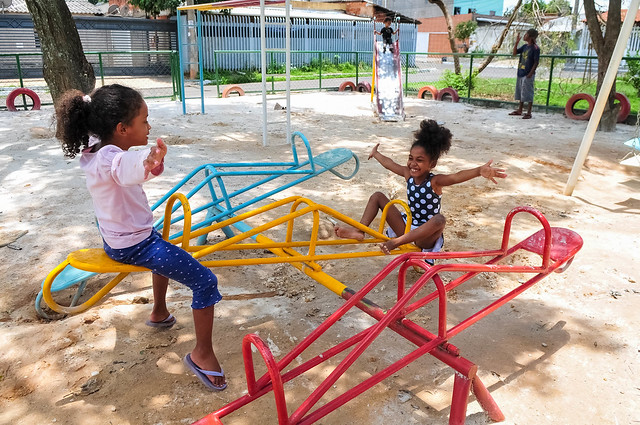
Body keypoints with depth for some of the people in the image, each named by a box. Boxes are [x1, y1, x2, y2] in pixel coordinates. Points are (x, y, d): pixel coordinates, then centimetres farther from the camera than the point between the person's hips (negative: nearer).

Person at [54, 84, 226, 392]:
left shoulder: (94, 147, -1)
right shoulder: (110, 159, -33)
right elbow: (128, 167, -59)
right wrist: (148, 161, -77)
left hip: (116, 238, 11)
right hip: (133, 245, -11)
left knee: (165, 251, 40)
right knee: (205, 282, -15)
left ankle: (159, 313, 53)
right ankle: (202, 354, -2)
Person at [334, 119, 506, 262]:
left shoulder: (435, 181, -19)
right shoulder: (409, 174, -2)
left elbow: (457, 176, -40)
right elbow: (389, 163, 17)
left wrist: (479, 171, -60)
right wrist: (375, 153, 35)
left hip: (425, 237, -6)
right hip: (408, 226, 6)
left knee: (439, 219, -41)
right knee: (377, 196, 0)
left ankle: (396, 242, -39)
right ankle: (359, 231, -17)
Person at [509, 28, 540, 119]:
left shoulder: (535, 48, -11)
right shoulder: (524, 46, 11)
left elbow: (536, 62, -13)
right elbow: (514, 53, 13)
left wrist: (530, 73, -19)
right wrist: (516, 42, 2)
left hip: (528, 75, -8)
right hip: (521, 73, 8)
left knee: (528, 94, -4)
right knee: (520, 93, 15)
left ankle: (528, 113, 1)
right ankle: (519, 110, 26)